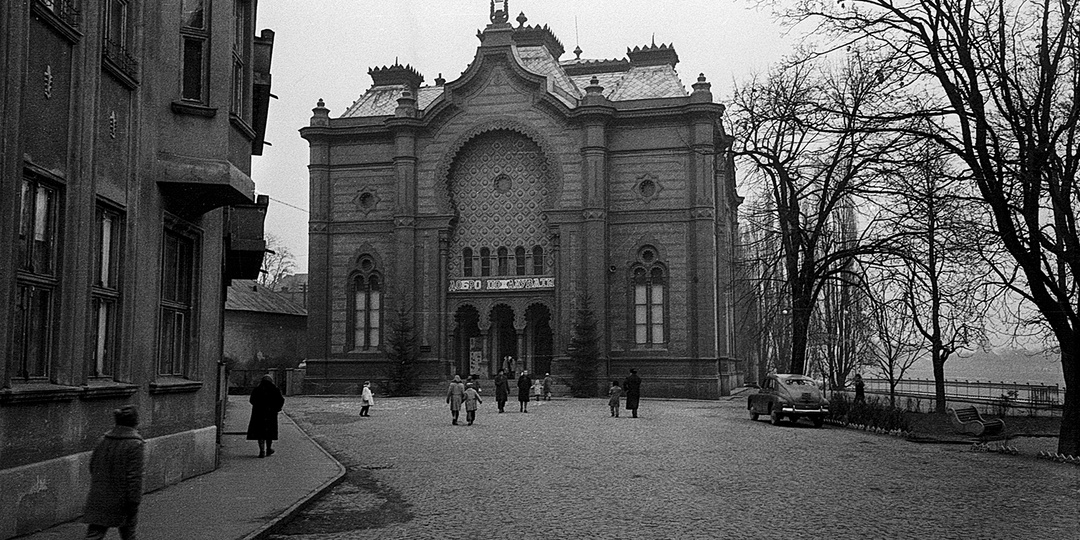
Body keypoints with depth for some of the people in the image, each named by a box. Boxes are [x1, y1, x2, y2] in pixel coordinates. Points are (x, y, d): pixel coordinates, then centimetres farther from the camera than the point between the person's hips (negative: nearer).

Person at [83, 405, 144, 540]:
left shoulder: (103, 440, 4)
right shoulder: (135, 444, -15)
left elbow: (92, 466, 12)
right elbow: (134, 476, -18)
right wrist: (134, 502, -13)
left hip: (98, 497, 5)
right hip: (121, 499, -5)